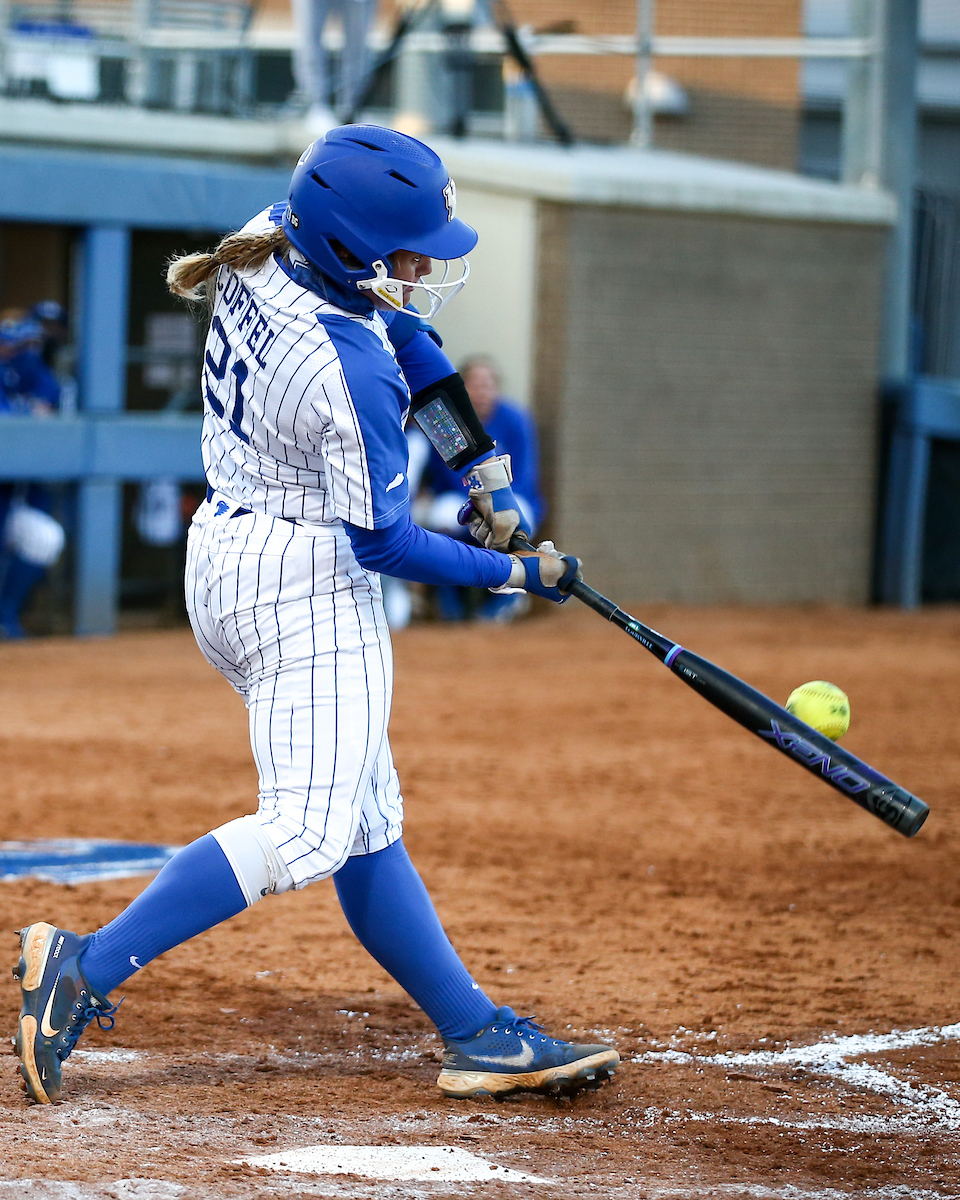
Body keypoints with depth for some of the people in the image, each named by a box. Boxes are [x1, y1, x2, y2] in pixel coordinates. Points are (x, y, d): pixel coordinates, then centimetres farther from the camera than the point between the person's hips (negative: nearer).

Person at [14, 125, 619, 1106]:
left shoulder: (262, 253, -1)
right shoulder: (352, 375, -26)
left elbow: (399, 330, 17)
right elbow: (383, 542, -17)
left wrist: (482, 467, 14)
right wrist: (517, 573, -3)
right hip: (307, 586, -10)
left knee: (367, 822, 10)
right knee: (309, 831, -15)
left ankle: (476, 1036, 13)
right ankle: (88, 966, -18)